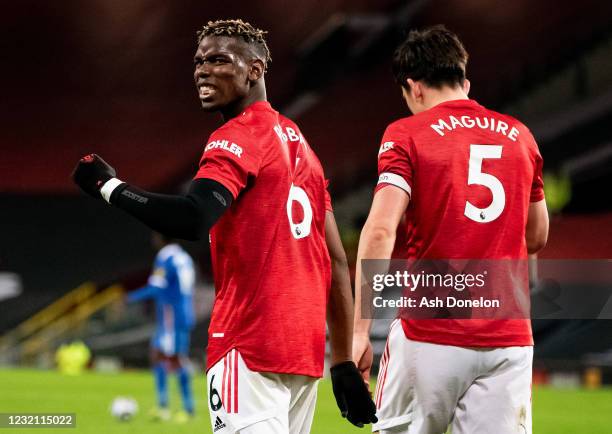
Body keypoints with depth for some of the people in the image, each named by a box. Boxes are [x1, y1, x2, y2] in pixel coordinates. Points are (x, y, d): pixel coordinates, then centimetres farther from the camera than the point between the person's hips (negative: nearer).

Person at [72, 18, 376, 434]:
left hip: (249, 350, -9)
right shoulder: (300, 143, 20)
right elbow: (336, 261, 19)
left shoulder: (237, 138, -7)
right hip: (306, 351, 9)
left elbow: (192, 220, -25)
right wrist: (344, 363, 20)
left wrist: (109, 186, -12)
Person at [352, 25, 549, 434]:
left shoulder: (406, 135, -1)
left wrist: (360, 331, -14)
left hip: (429, 334, -3)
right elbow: (537, 237, 21)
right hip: (510, 337, 3)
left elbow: (380, 231, -13)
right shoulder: (519, 135, 12)